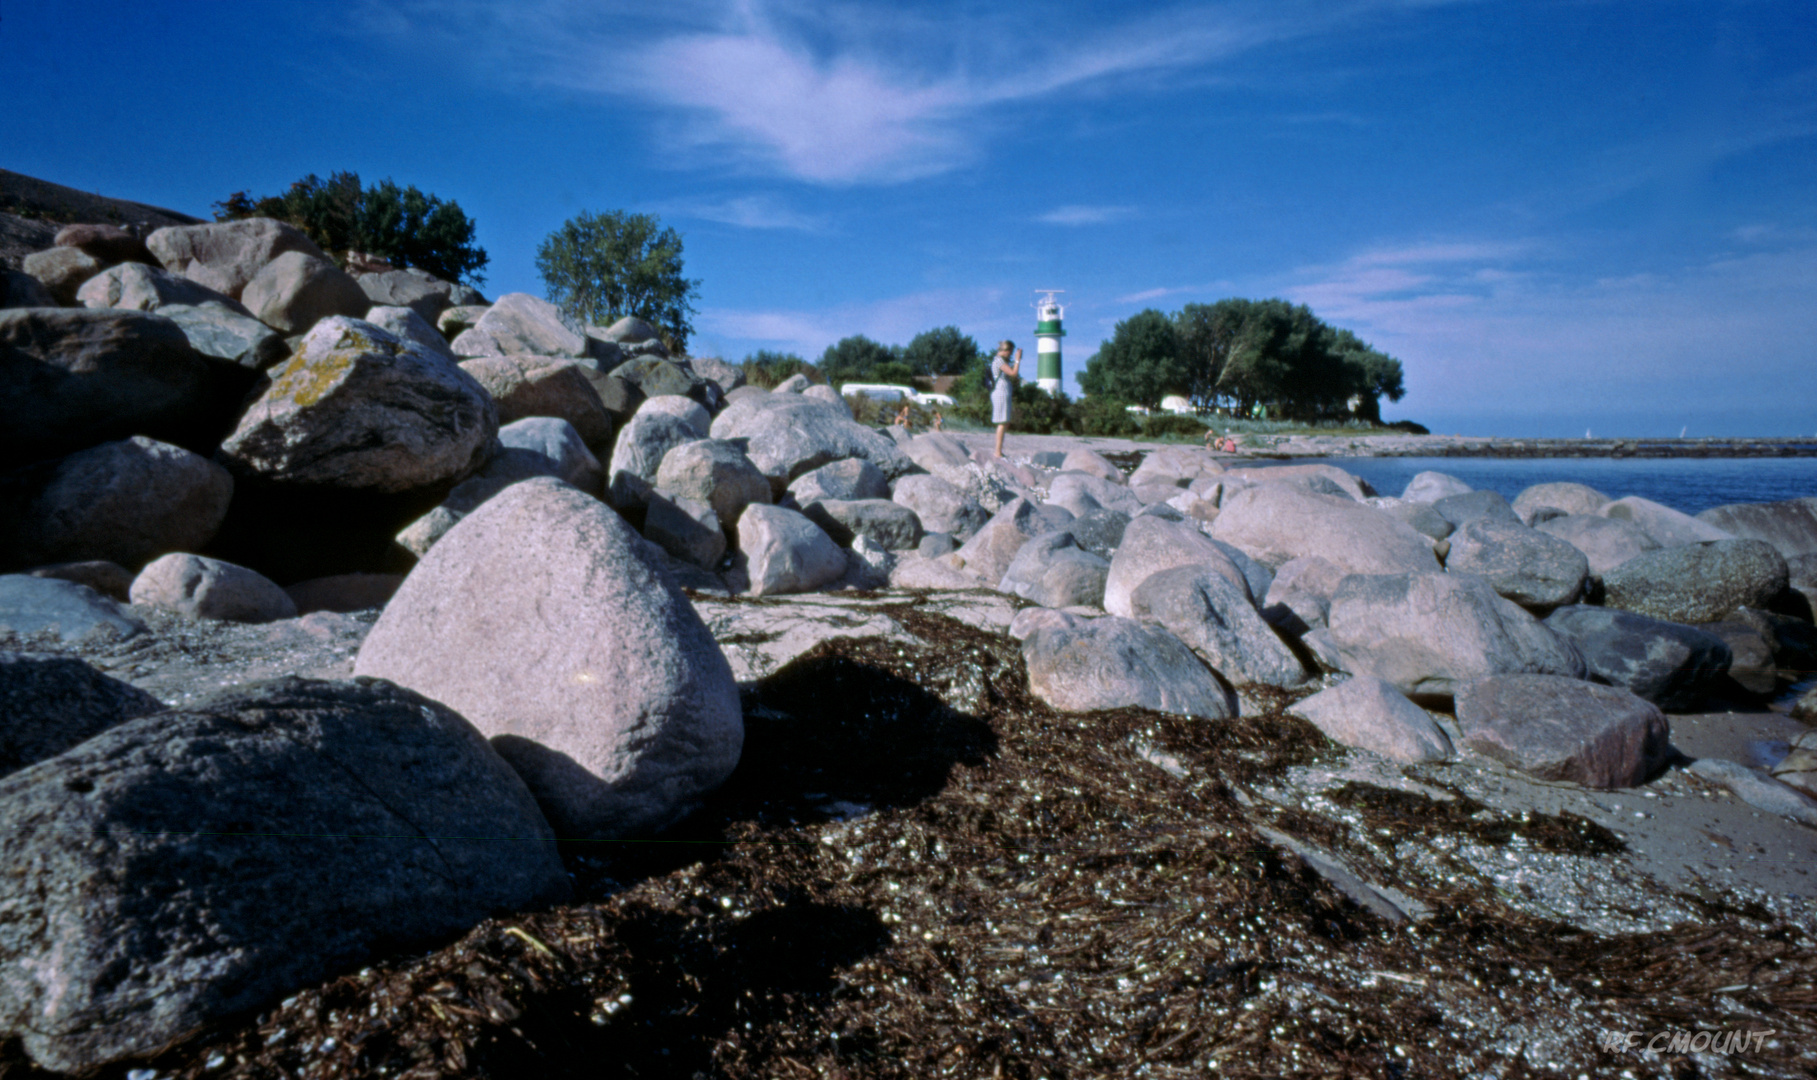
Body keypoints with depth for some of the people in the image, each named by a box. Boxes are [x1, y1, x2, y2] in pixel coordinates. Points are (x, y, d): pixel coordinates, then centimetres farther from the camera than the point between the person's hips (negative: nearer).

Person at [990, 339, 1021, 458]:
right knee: (1002, 423, -10)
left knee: (1005, 424, 12)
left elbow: (1012, 375, 22)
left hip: (1004, 394, 11)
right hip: (1001, 393, -11)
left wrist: (1017, 360, 20)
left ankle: (999, 451, 14)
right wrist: (1017, 359, -10)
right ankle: (998, 452, -10)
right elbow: (1013, 373, -19)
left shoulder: (1002, 360, 19)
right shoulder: (999, 360, -12)